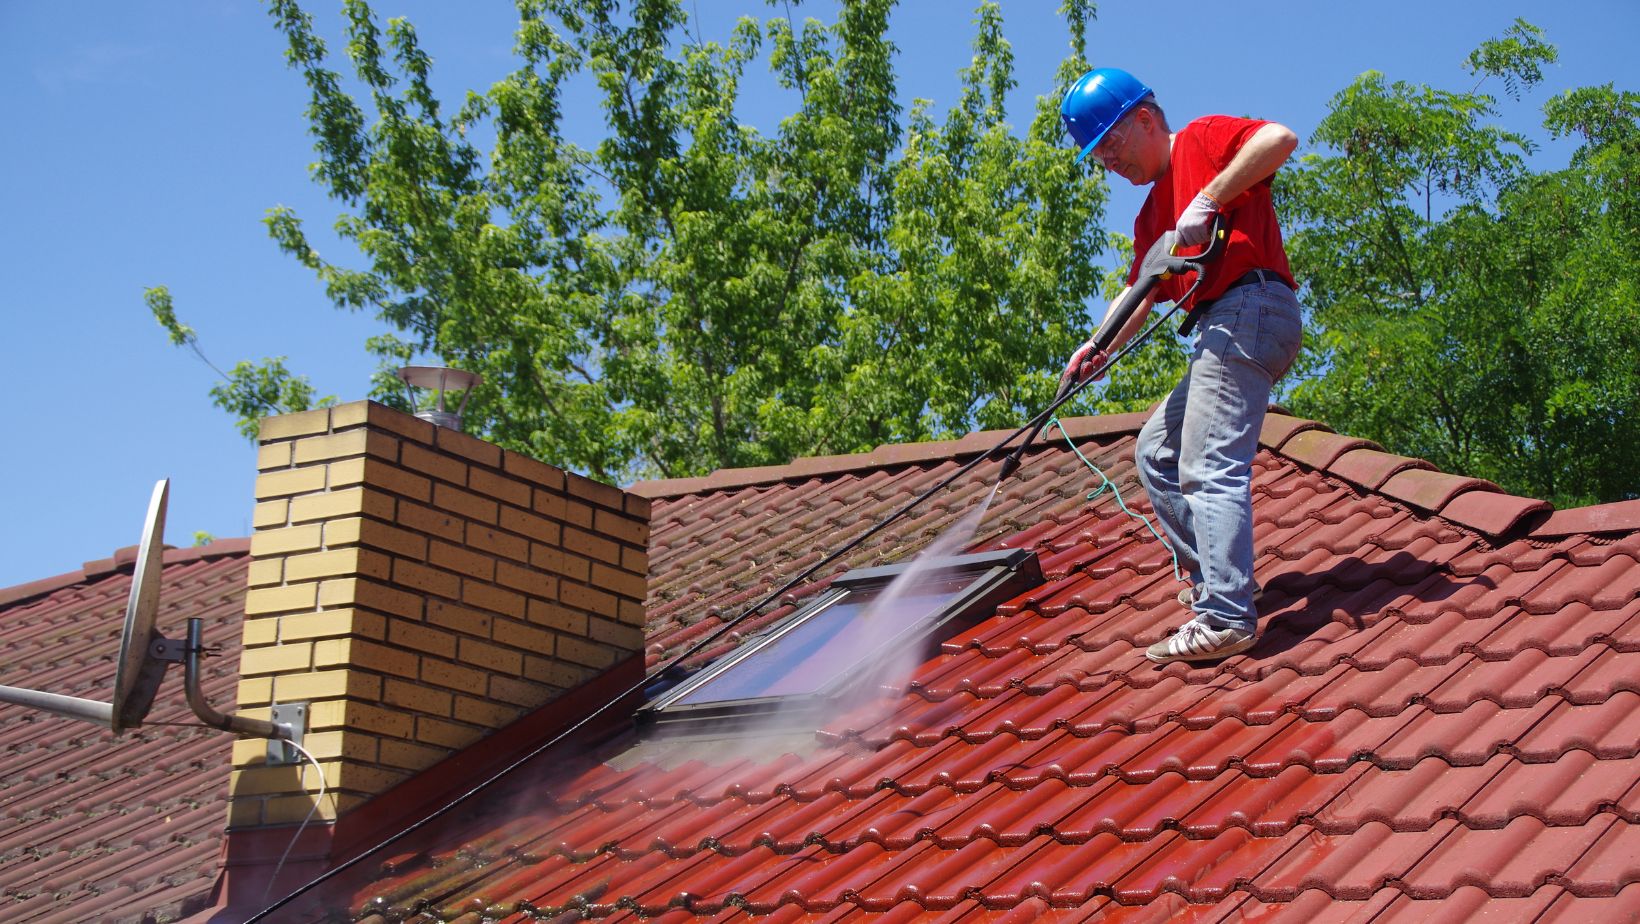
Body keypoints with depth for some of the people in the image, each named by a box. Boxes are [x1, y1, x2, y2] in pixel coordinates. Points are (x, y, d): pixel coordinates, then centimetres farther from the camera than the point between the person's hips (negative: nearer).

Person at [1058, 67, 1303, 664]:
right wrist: (1101, 346, 1)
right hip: (1219, 330, 10)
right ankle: (1211, 575, 17)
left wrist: (1209, 200, -20)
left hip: (1250, 308, -10)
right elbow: (1142, 293, 18)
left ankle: (1225, 619, -23)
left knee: (1208, 467, -18)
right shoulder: (1152, 215, 26)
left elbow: (1280, 138, -17)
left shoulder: (1202, 140, 2)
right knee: (1156, 452, 17)